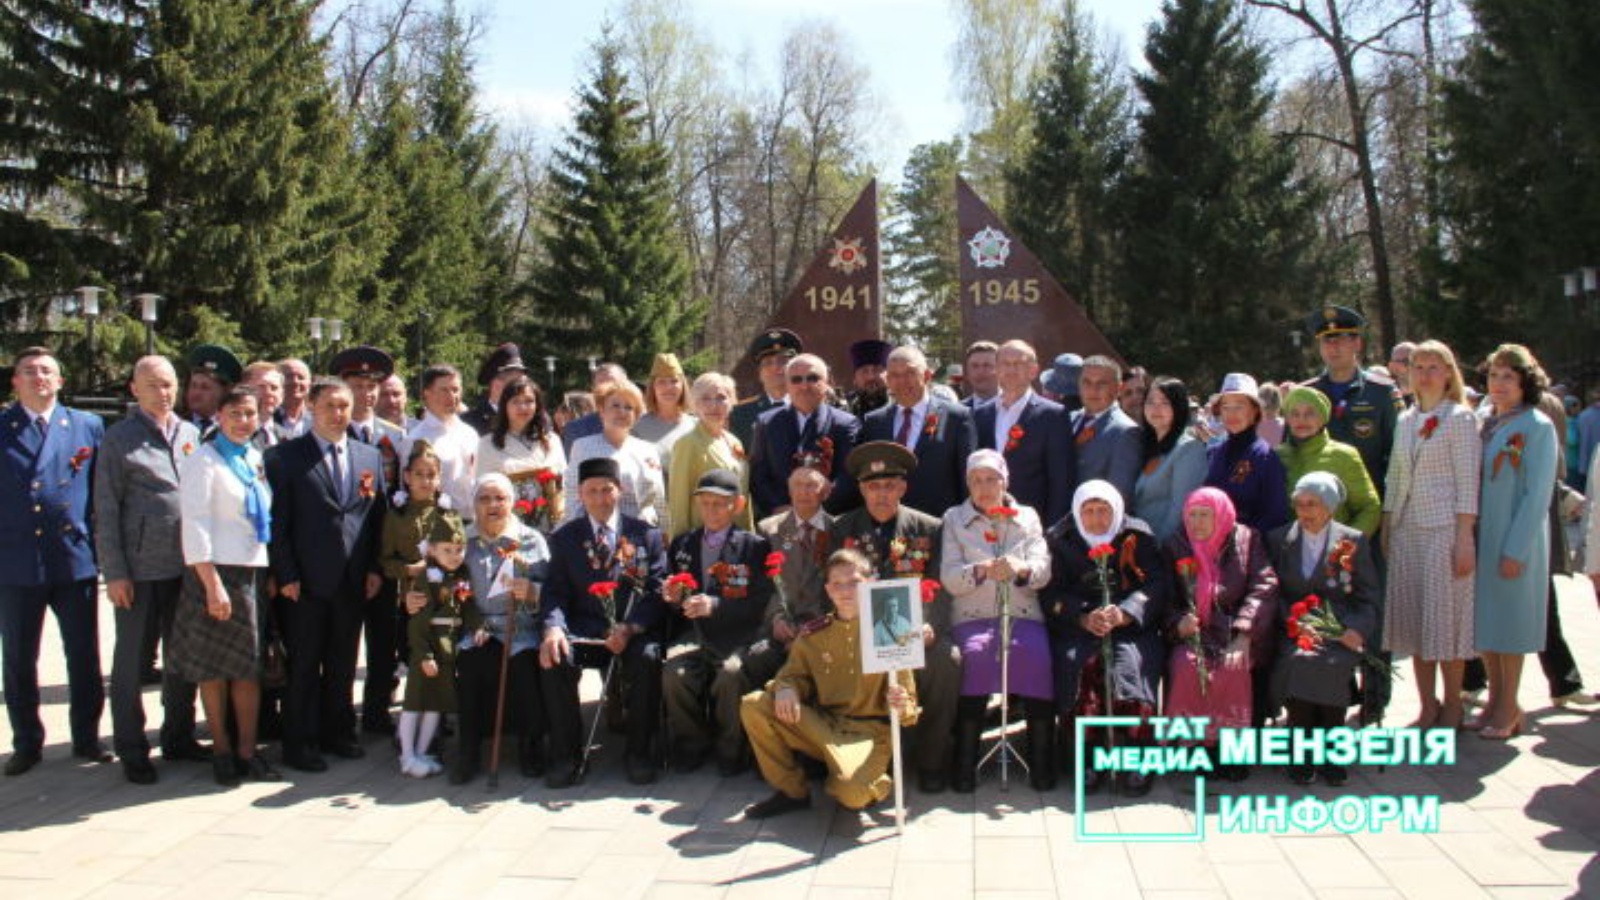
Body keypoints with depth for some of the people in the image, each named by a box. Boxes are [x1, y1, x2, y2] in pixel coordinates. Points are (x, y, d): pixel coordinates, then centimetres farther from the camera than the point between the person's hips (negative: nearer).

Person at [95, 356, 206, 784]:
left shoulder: (191, 434, 11)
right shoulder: (119, 439, -1)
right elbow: (106, 510, -4)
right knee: (131, 660, 5)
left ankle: (178, 737, 26)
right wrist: (114, 572, -9)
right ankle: (131, 751, 16)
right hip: (139, 568, -4)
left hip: (186, 566, 4)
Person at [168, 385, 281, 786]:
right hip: (216, 572, -6)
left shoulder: (255, 459, 13)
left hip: (255, 572, 6)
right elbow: (194, 524, -12)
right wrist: (212, 584, -18)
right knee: (214, 667, 3)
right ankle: (221, 750, 14)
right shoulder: (203, 460, -7)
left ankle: (247, 752, 12)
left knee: (250, 665, 6)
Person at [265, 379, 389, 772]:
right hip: (306, 580, -4)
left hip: (354, 581, 4)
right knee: (303, 663, 4)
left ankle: (338, 731, 26)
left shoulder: (371, 457, 11)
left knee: (344, 662, 13)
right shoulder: (285, 456, -2)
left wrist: (375, 569, 4)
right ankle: (300, 741, 15)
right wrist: (286, 575, -10)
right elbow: (278, 521, -5)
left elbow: (379, 517, 11)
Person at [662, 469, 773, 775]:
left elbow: (760, 604, -4)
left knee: (731, 673, -35)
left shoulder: (755, 546, 6)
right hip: (693, 633, 3)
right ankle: (692, 745, -4)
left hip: (736, 636, -3)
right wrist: (673, 599, -2)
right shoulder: (681, 544, 21)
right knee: (674, 672, -29)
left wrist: (715, 606, -17)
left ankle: (731, 750, -9)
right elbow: (672, 609, 23)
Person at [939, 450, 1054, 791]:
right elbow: (949, 577, 2)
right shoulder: (954, 519, 14)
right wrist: (981, 570, -19)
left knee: (1036, 655, -31)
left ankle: (1042, 761, -23)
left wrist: (1021, 568, -20)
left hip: (1023, 614, 1)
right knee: (975, 654, -33)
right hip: (972, 616, -1)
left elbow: (1043, 570, 4)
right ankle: (965, 762, -27)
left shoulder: (1027, 517, 18)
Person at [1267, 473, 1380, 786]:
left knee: (1333, 664, -32)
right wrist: (1296, 625, -11)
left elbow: (1368, 599, 8)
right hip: (1293, 631, 0)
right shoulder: (1278, 540, 12)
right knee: (1299, 660, -32)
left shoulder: (1354, 542, 10)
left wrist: (1357, 630, -11)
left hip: (1339, 630, 0)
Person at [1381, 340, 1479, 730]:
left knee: (1445, 615, -2)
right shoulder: (1405, 421, 14)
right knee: (1413, 619, 6)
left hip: (1444, 529, -5)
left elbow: (1467, 482, -8)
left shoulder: (1460, 417, -3)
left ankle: (1452, 705, 10)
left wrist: (1465, 539, -14)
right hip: (1405, 530, 5)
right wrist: (1385, 529, 10)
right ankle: (1428, 706, 15)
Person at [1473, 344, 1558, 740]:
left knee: (1509, 618, 1)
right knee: (1483, 618, 9)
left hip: (1515, 539, -5)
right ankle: (1495, 699, 21)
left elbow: (1537, 495, -12)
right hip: (1479, 536, 5)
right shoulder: (1481, 423, 8)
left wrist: (1515, 549, -16)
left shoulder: (1537, 427, -8)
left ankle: (1509, 708, 12)